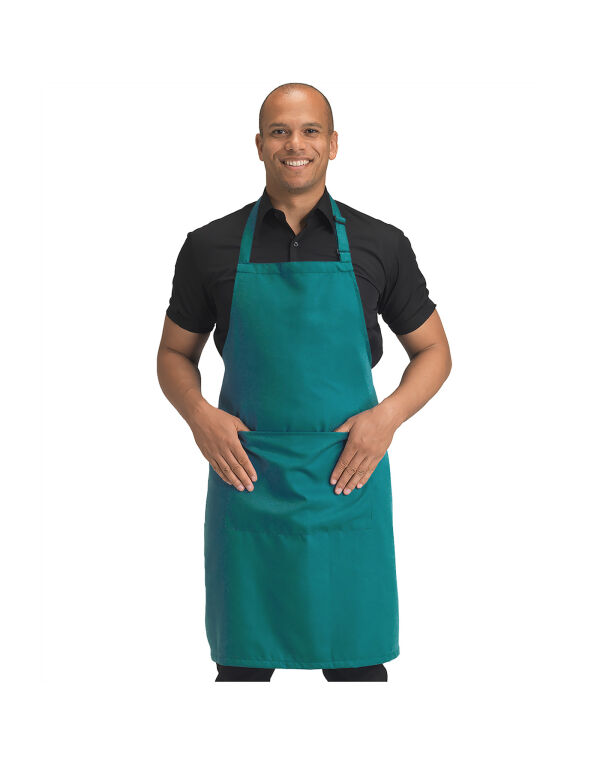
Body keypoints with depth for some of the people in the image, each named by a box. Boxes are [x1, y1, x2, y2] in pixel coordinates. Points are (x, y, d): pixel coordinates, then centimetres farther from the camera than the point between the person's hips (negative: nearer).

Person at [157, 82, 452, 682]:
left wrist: (388, 414, -7)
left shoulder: (380, 245, 4)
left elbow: (433, 351, 11)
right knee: (242, 664, 7)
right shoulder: (211, 246, 5)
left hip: (347, 476, 0)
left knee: (356, 664, 6)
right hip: (244, 480, 0)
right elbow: (174, 354, 13)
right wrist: (199, 416, -7)